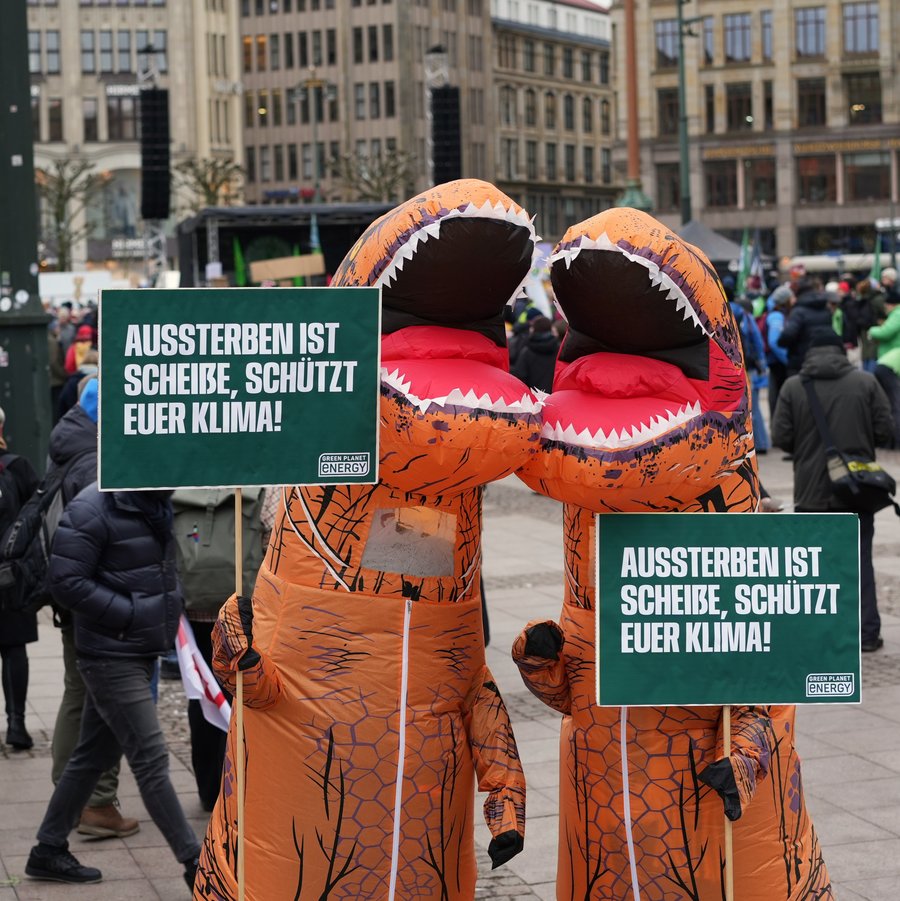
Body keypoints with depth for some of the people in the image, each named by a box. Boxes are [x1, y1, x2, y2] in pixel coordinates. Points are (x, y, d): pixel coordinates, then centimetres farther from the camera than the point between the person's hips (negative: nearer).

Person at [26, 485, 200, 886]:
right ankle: (195, 863, 1)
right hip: (112, 656, -9)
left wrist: (169, 612, 7)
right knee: (151, 759, -5)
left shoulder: (154, 503, 8)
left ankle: (49, 850, 27)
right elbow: (66, 582, -19)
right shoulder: (93, 508, -18)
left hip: (140, 654, 9)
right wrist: (131, 615, -19)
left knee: (94, 755, 16)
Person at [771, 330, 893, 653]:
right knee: (860, 560, 9)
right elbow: (885, 431, -4)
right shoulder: (866, 382, -4)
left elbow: (780, 437, -7)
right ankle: (867, 632, 9)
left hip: (811, 490, 0)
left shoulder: (793, 386, -5)